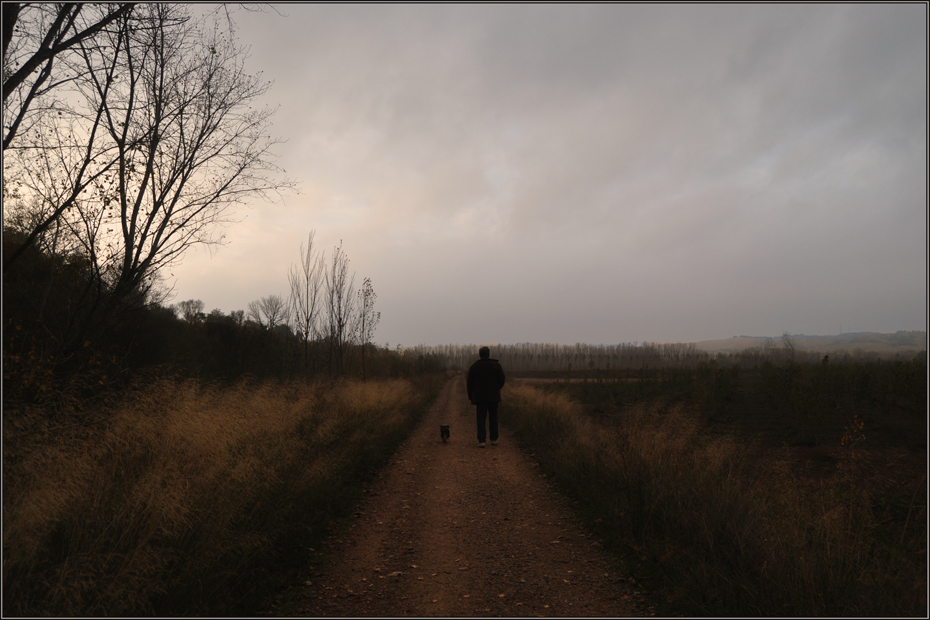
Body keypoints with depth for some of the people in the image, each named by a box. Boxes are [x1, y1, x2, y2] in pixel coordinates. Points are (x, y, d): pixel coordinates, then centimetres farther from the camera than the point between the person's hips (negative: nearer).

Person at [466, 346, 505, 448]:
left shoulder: (474, 367, 0)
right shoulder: (496, 365, 0)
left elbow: (469, 383, 2)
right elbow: (502, 380, 2)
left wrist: (471, 397, 11)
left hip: (479, 397, 0)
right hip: (493, 396, 1)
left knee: (481, 418, 0)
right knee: (493, 418, 12)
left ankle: (481, 441, -9)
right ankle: (494, 439, 15)